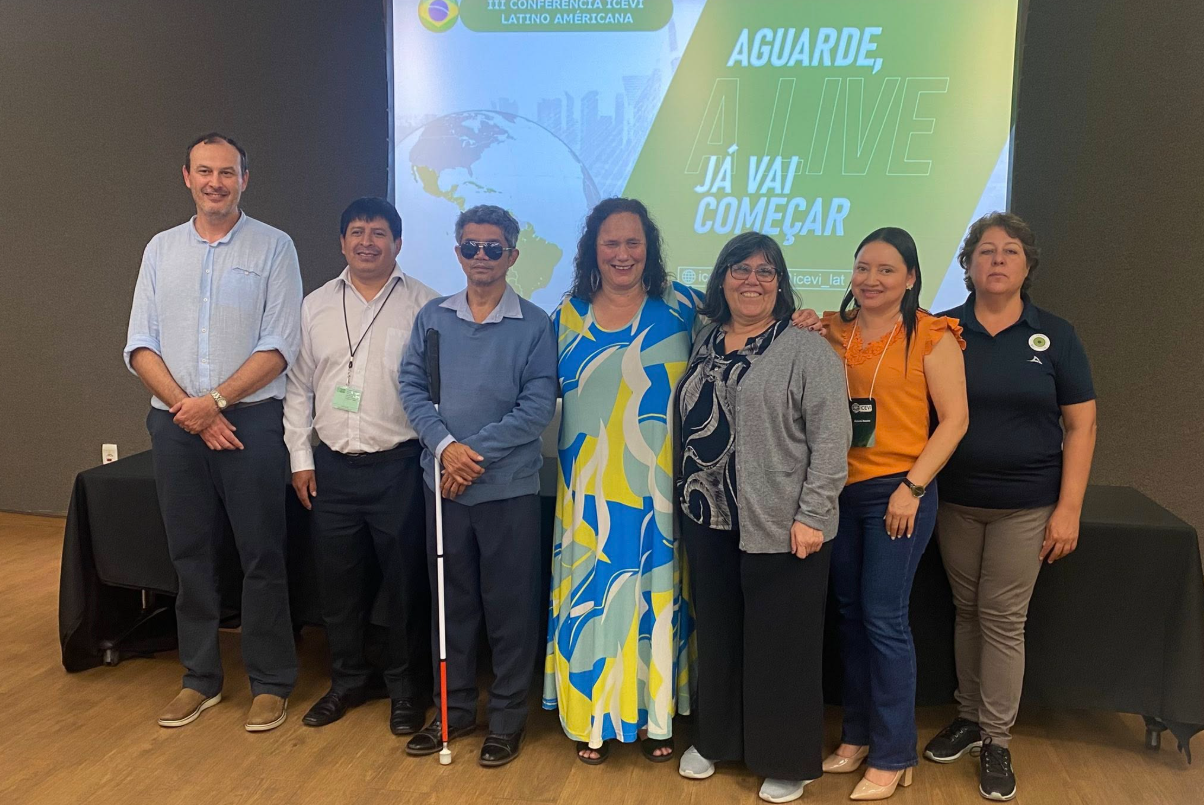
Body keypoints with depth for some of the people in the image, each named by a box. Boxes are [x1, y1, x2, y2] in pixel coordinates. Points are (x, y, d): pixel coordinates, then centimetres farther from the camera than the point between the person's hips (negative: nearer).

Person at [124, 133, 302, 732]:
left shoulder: (273, 247, 0)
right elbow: (141, 346, 5)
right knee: (190, 554, 11)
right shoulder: (161, 249, 11)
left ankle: (271, 683, 15)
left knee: (261, 557, 1)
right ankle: (200, 678, 25)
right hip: (176, 423, 4)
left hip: (251, 419, -3)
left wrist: (215, 400, -13)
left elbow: (280, 346, -7)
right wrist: (187, 408, -8)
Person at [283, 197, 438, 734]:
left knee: (406, 583, 5)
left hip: (398, 465, -4)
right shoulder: (316, 306, 10)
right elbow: (298, 387, 13)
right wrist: (300, 457, 8)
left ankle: (407, 689, 24)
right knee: (337, 582, 14)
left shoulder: (423, 304, -2)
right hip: (331, 465, 4)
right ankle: (347, 681, 34)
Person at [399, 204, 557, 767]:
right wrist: (445, 445, -13)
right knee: (451, 599, 15)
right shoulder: (433, 317, 6)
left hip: (509, 485, -3)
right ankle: (455, 708, 31)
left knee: (510, 606, 7)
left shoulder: (533, 324, -4)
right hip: (442, 482, 3)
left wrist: (476, 451, -15)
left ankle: (507, 717, 23)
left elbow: (539, 404, -10)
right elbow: (412, 387, 2)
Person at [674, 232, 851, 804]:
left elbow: (830, 441, -12)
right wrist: (690, 496, 13)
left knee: (780, 643, 7)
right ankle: (713, 739, 36)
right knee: (717, 635, 17)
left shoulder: (807, 351, -7)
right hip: (708, 522, 5)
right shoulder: (704, 343, 11)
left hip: (780, 528, -5)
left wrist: (812, 516, -16)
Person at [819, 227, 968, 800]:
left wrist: (912, 486, -15)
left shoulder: (931, 336, -6)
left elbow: (954, 419, -8)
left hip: (896, 492, -5)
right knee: (849, 614, 13)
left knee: (884, 620, -1)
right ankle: (857, 735, 30)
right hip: (839, 490, 5)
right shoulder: (833, 331, 7)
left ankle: (892, 755, 16)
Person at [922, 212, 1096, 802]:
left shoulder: (1055, 335, -1)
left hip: (1025, 505, -1)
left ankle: (996, 741, 16)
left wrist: (1068, 510, -5)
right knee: (966, 611, 11)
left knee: (1004, 617, 3)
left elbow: (1080, 426, -1)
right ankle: (968, 717, 27)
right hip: (955, 499, 1)